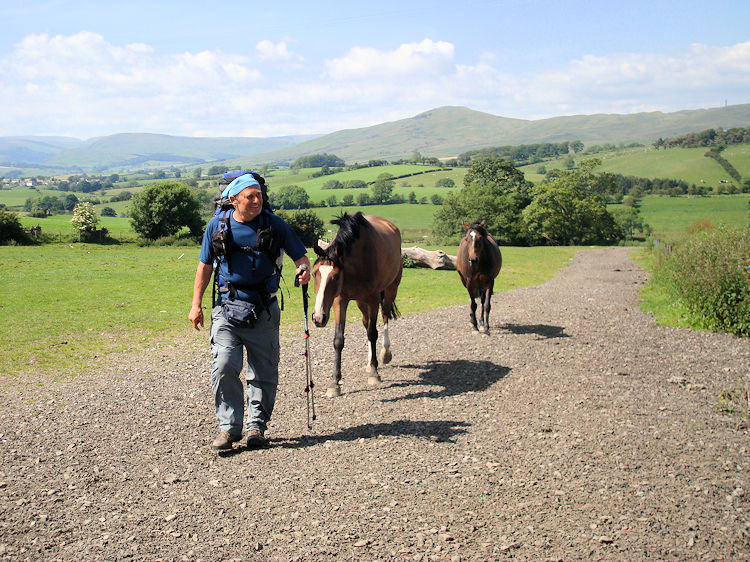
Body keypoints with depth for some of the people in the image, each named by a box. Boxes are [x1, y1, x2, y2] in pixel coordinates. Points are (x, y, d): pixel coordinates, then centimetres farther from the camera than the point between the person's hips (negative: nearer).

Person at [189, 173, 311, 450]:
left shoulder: (274, 224, -2)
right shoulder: (218, 225, 1)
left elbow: (300, 256, 3)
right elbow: (205, 266, 10)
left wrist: (304, 269, -20)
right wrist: (196, 304, 6)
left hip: (264, 311, 0)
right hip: (227, 308, 0)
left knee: (263, 372, 6)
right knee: (223, 369, -10)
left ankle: (257, 426, 21)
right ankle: (228, 426, 3)